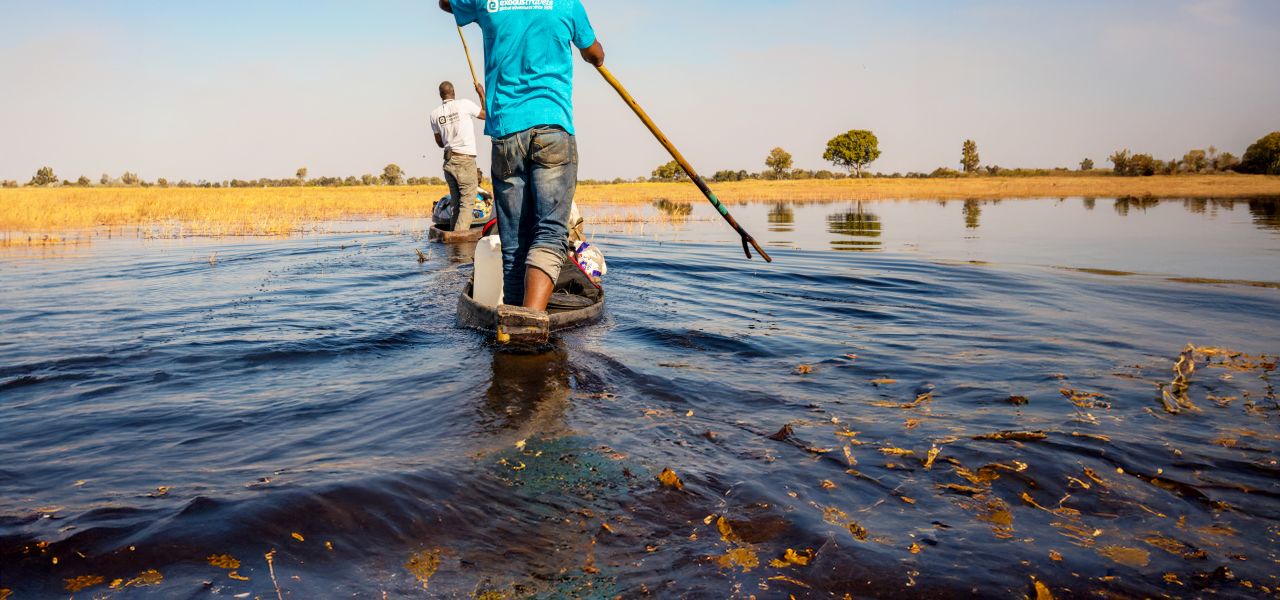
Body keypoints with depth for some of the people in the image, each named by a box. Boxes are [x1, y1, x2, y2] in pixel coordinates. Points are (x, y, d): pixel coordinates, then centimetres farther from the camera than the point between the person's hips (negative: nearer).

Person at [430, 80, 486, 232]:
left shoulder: (435, 114, 8)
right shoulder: (464, 104, -6)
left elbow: (440, 143, 16)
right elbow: (486, 115, 8)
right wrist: (482, 93, 18)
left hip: (448, 161, 5)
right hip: (466, 160, -5)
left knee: (456, 202, 13)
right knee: (467, 202, -5)